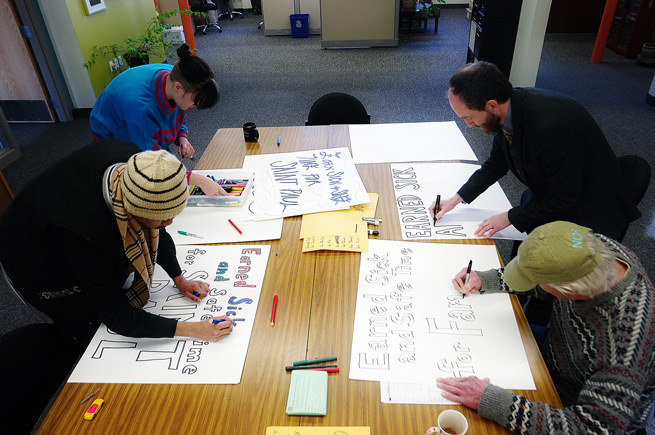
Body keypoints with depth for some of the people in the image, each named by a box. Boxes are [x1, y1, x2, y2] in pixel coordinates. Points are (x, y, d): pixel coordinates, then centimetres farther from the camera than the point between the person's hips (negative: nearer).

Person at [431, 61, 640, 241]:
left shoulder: (552, 128, -39)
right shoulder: (508, 105, -12)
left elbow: (564, 200, -26)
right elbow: (496, 163, 5)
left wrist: (510, 217, -18)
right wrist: (457, 198, 0)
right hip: (547, 195, 7)